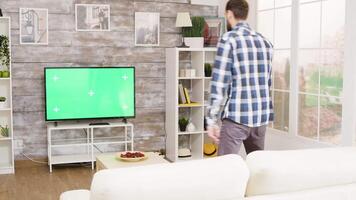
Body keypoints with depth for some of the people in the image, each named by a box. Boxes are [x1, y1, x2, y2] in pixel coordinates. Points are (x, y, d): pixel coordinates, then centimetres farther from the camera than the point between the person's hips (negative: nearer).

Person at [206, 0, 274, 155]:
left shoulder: (229, 39, -9)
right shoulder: (265, 42, 11)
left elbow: (219, 82, -14)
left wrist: (211, 120, -10)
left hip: (237, 115, -7)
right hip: (262, 114, 7)